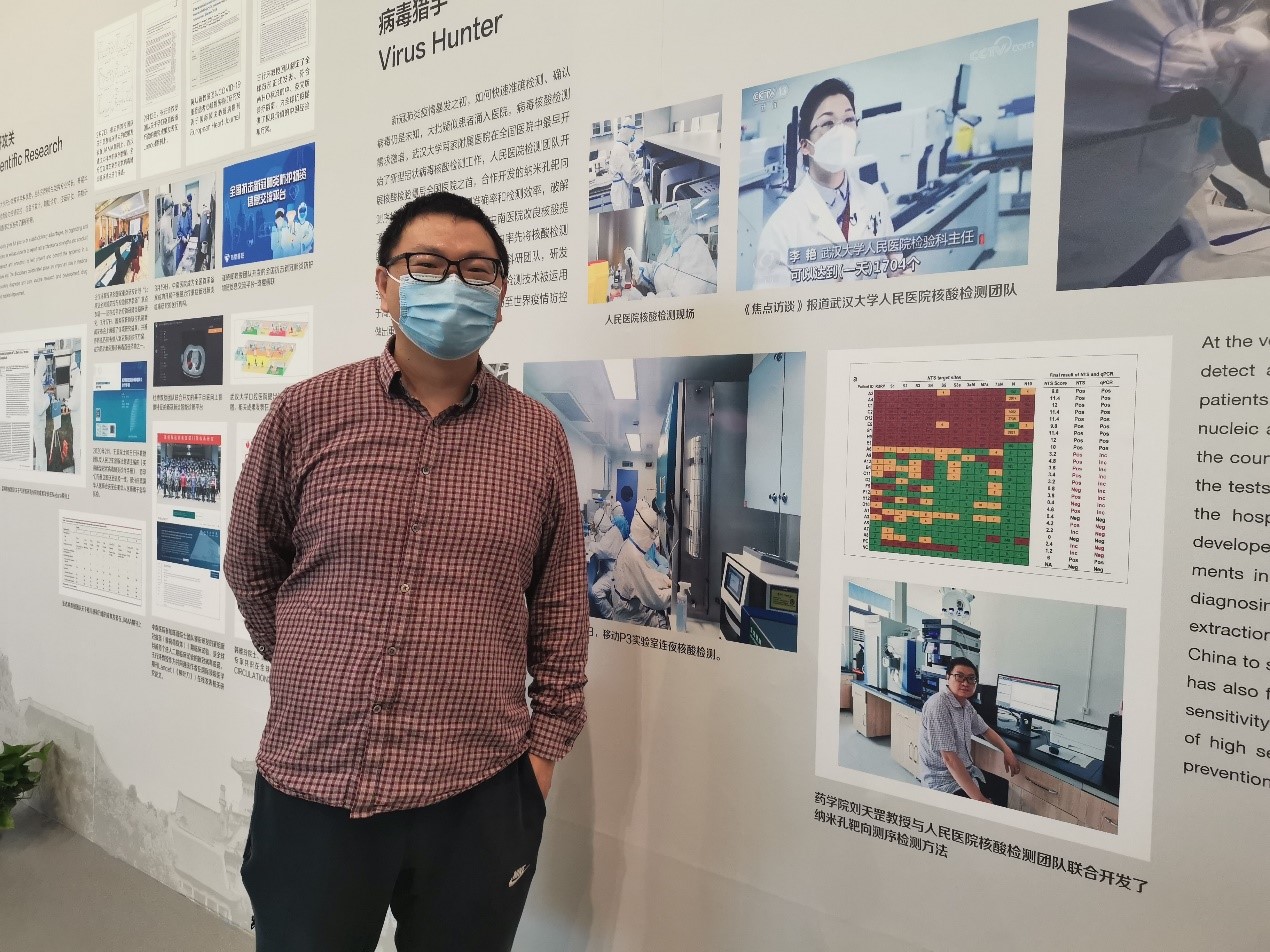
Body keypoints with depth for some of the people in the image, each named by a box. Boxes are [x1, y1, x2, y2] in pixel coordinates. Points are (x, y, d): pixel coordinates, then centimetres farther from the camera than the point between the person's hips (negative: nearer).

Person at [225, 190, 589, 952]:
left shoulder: (539, 436, -1)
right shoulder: (305, 413, -2)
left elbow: (560, 604, 4)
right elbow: (250, 566, 9)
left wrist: (547, 740, 4)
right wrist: (318, 671, 11)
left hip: (482, 793, 1)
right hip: (311, 785, 0)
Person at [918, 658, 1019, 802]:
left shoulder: (966, 705, 5)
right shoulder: (938, 705, -23)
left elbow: (985, 730, 25)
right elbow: (949, 758, -27)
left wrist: (1007, 751, 7)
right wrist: (979, 799, -29)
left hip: (968, 773, 9)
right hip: (944, 782, -9)